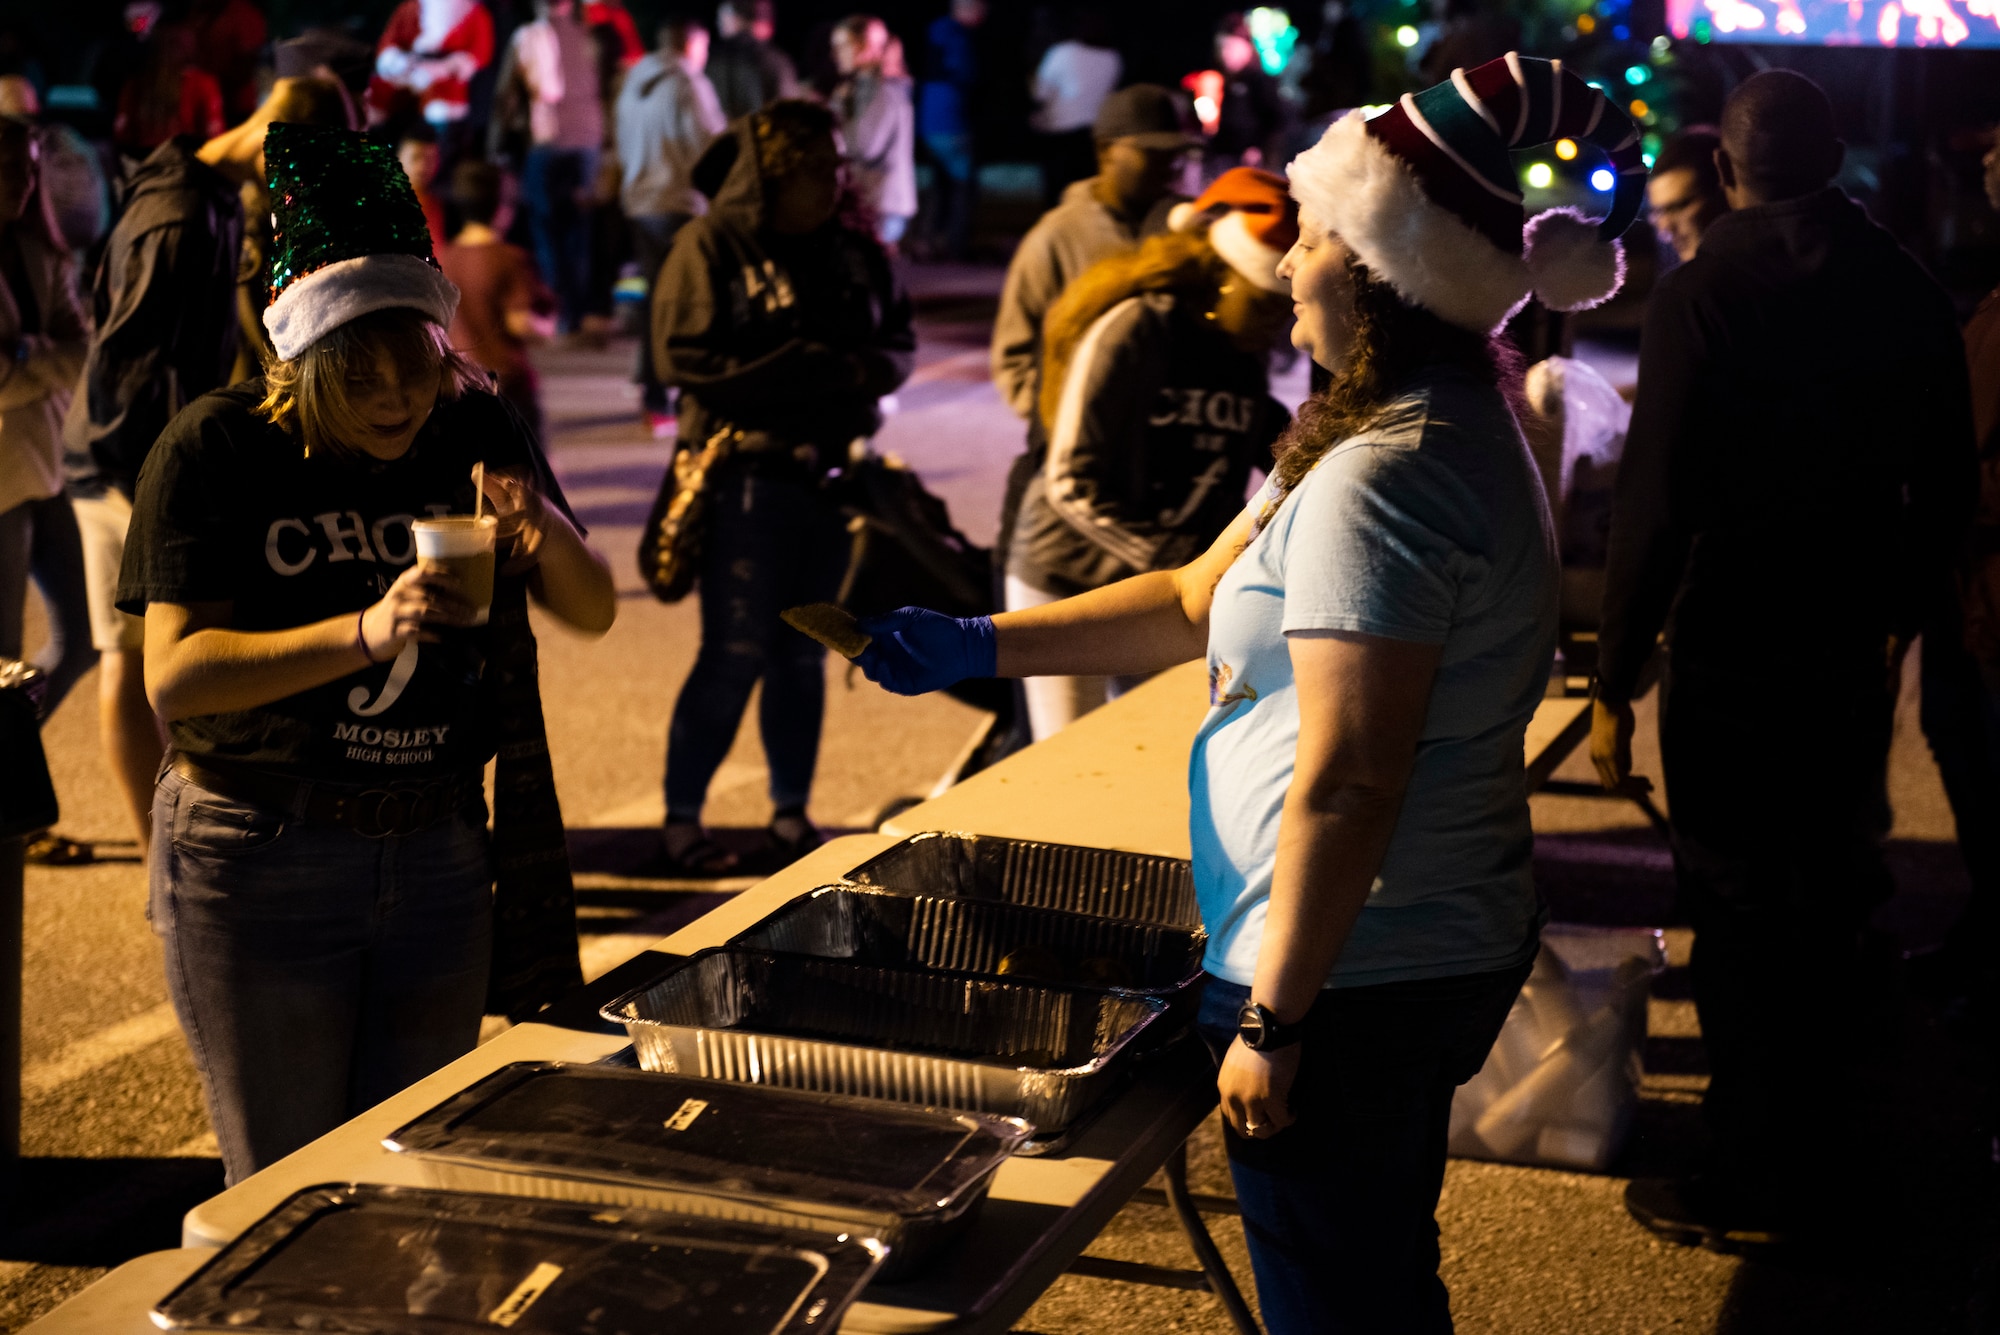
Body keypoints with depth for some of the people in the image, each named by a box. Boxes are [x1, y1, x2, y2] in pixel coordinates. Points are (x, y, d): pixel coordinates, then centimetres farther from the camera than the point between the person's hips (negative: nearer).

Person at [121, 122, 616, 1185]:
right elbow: (174, 677, -19)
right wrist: (365, 633, -32)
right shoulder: (219, 449, -10)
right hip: (261, 863, -4)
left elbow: (592, 615, 6)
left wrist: (548, 536, -17)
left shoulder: (472, 434, 1)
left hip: (441, 854, 4)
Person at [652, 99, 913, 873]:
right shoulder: (712, 246, -6)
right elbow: (685, 356, -15)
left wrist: (868, 368, -12)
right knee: (734, 656, -4)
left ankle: (792, 812, 22)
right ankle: (681, 815, 9)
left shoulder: (852, 253, 10)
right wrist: (820, 368, -17)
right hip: (747, 479, -5)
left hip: (829, 475, 5)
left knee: (804, 656, 11)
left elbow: (899, 343, 14)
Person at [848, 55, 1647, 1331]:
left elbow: (1347, 779, -27)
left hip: (1353, 981, -10)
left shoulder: (1382, 482, -24)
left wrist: (1273, 1020, -21)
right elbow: (1198, 602, 13)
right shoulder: (1456, 433, 10)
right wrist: (975, 644, 8)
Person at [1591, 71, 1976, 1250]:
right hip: (1851, 649, 6)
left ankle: (1761, 1181, 11)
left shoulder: (1703, 293, -15)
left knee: (1739, 911, 3)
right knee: (1825, 892, 19)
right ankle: (1817, 1140, 33)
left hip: (1733, 654, -6)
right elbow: (1946, 485, 9)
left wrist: (1615, 679, -12)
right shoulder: (1908, 291, 2)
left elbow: (1659, 502, -19)